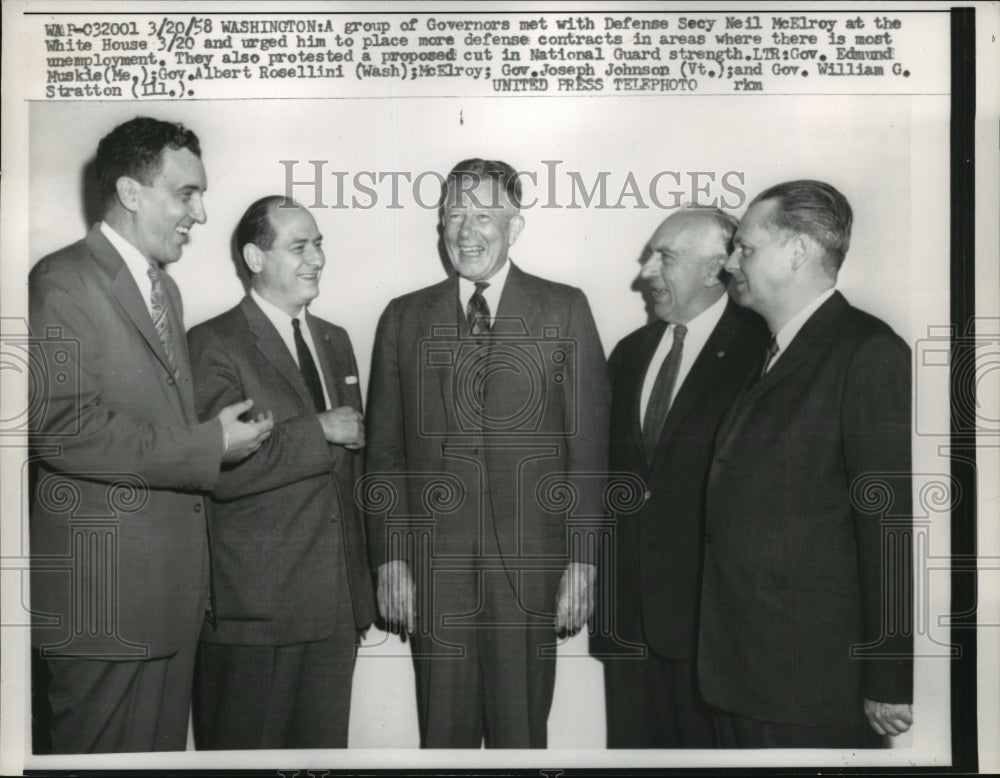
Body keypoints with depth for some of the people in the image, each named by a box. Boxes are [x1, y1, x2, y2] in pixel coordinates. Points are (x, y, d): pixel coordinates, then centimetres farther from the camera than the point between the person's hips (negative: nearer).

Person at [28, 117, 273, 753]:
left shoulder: (164, 288, 19)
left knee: (164, 747, 15)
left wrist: (224, 433, 8)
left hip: (173, 583, 8)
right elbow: (60, 428, -20)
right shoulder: (64, 282, -10)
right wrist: (207, 448, -17)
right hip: (104, 588, -8)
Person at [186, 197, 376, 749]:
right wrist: (317, 431, -16)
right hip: (255, 610, -6)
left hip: (336, 603, 6)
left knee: (326, 743, 14)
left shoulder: (335, 342, 15)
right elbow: (220, 470, -20)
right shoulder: (214, 345, -8)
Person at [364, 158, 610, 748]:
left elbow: (589, 442, 0)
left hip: (530, 566, -1)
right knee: (444, 733, 9)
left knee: (520, 732, 7)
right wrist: (391, 558, 1)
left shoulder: (565, 310, 3)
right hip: (433, 567, 2)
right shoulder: (404, 317, 9)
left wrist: (582, 560, -6)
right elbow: (385, 450, 8)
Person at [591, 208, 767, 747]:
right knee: (631, 740, 15)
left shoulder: (758, 350, -8)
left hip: (709, 608, -6)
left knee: (707, 740, 6)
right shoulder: (630, 352, 13)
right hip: (627, 608, 6)